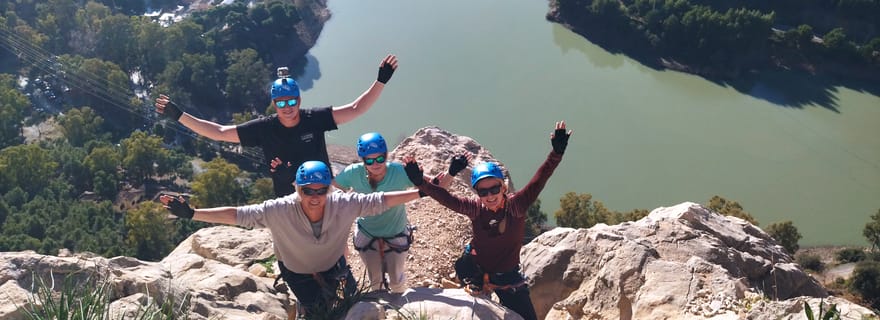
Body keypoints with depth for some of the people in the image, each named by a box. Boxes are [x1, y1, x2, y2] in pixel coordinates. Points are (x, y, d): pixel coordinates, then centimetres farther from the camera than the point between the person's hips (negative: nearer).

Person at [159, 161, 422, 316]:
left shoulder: (344, 205, -35)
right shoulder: (279, 211, -38)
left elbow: (380, 200, -29)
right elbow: (236, 215, -35)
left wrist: (422, 192, -31)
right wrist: (191, 214, -39)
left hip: (334, 266, 2)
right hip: (297, 272, -2)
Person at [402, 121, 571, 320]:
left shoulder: (515, 206, -20)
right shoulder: (476, 208, -15)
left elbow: (537, 182, -32)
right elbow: (446, 199, -25)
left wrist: (556, 154, -46)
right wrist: (421, 183, -39)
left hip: (508, 277, 0)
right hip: (476, 271, 0)